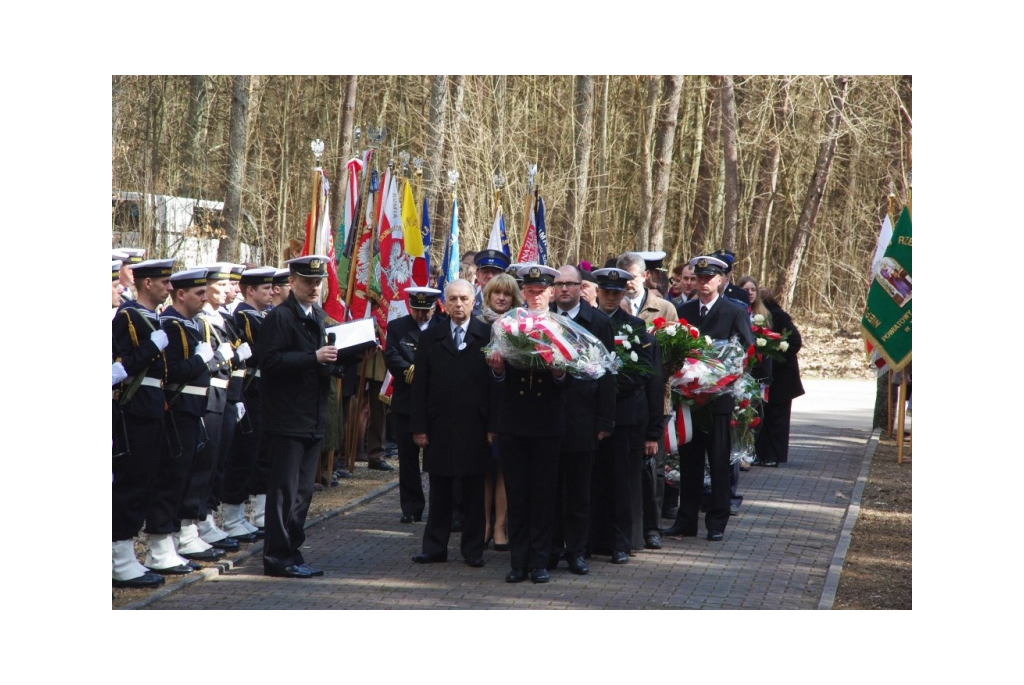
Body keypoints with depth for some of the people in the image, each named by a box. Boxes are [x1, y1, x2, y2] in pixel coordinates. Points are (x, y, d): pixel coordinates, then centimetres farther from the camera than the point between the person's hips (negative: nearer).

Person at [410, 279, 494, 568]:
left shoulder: (487, 336, 1)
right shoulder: (430, 338, 8)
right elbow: (420, 386, 6)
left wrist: (493, 425, -8)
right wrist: (419, 427, -1)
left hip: (475, 428, -2)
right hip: (439, 427, 2)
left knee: (474, 493, 5)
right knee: (439, 493, 8)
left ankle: (473, 549, 13)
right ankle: (435, 547, 14)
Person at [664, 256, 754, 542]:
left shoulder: (735, 312, 0)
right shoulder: (684, 311, 10)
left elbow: (748, 351, -5)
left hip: (719, 397, -3)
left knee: (719, 461, 3)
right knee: (689, 459, 7)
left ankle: (717, 522, 10)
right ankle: (686, 520, 14)